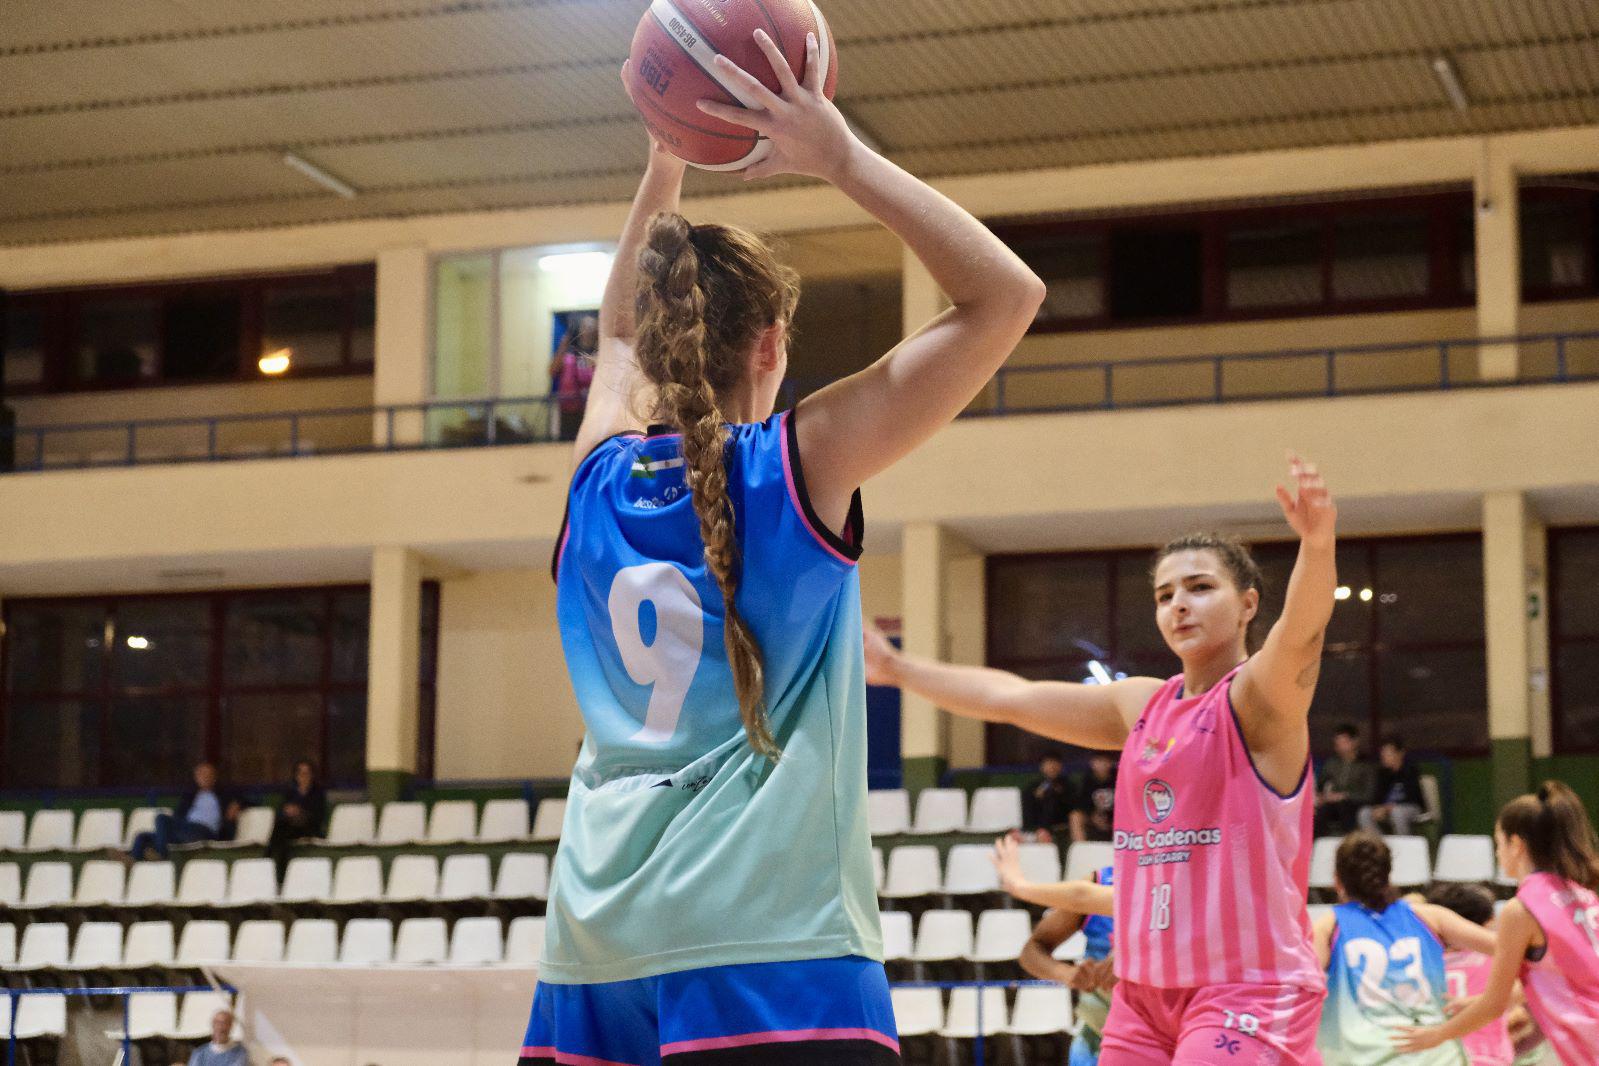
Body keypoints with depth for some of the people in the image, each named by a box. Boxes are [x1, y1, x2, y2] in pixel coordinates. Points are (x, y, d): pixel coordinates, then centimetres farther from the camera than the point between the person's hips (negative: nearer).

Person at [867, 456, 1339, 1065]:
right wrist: (896, 668, 29)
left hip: (1246, 993, -7)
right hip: (1146, 991, 7)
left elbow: (1301, 633, -29)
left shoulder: (1258, 699, -7)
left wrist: (1317, 546, -49)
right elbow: (1012, 698, 22)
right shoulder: (1142, 705, 12)